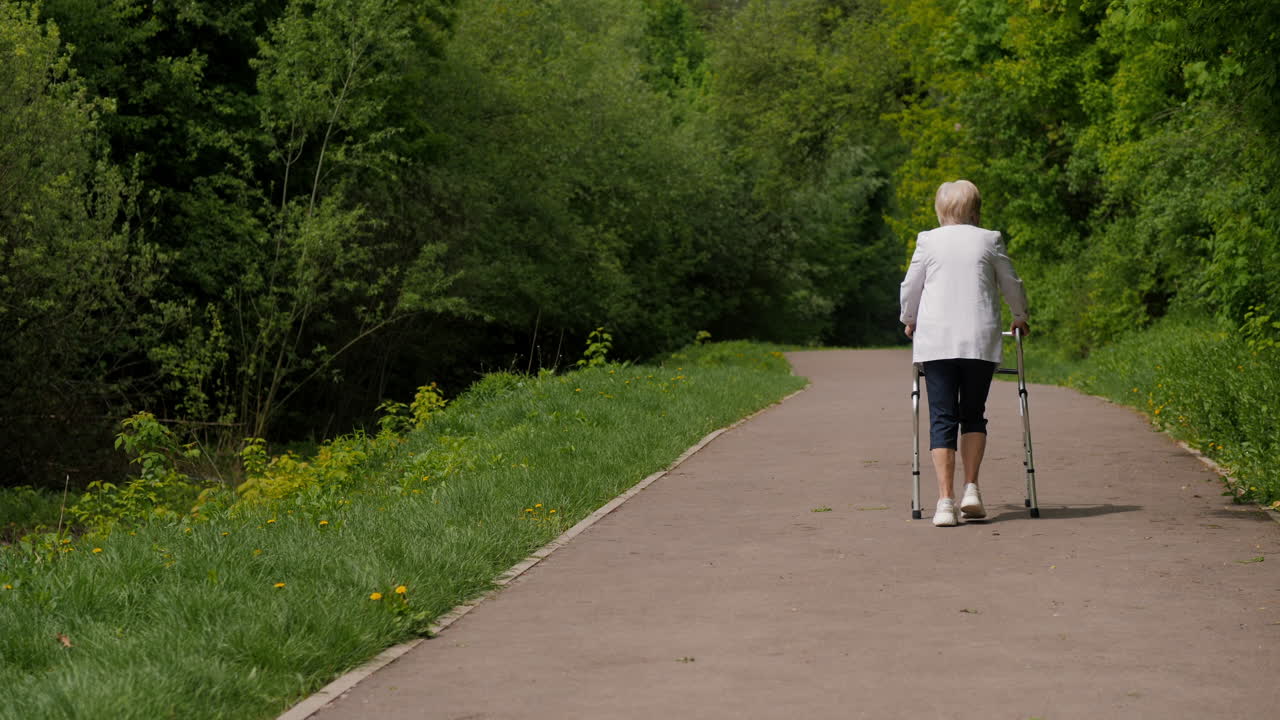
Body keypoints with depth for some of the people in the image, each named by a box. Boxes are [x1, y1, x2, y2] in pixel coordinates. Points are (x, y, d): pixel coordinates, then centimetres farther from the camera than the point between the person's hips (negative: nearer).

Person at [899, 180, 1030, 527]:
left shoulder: (928, 240, 5)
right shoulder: (989, 241, 6)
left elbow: (910, 287, 10)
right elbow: (1012, 284, 15)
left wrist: (910, 320, 30)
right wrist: (1020, 317, 34)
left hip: (935, 341, -1)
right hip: (981, 341, 1)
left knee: (942, 420, 0)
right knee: (973, 416, 15)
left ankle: (946, 501, -9)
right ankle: (971, 489, 3)